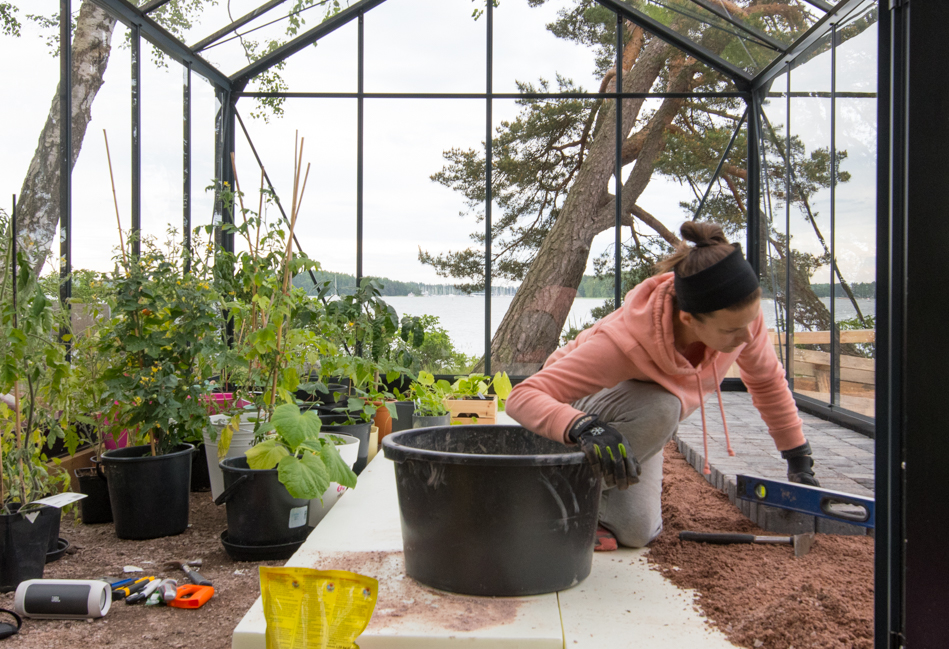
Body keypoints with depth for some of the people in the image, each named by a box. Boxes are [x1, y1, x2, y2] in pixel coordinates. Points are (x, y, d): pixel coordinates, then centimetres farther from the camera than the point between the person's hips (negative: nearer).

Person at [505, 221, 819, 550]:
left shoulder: (741, 315, -26)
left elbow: (768, 380, -4)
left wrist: (799, 458, 5)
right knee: (658, 408, -39)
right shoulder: (623, 342, -43)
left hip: (635, 420, 5)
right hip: (577, 405, -5)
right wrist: (585, 428, -65)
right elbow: (522, 398, -46)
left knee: (637, 533, -10)